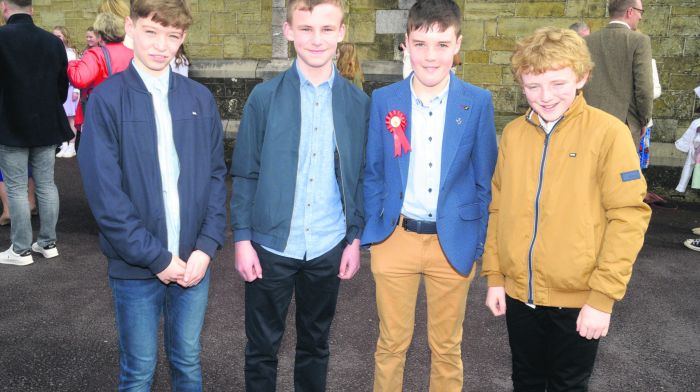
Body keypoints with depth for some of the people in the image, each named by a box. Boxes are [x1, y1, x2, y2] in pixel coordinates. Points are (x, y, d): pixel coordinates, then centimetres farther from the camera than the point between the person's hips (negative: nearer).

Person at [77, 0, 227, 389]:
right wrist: (156, 258, -13)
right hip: (136, 266, -3)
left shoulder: (200, 98, 4)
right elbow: (104, 192, -12)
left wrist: (207, 247, -7)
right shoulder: (107, 99, -7)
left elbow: (216, 175, 4)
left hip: (194, 260, 3)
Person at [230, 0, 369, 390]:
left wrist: (355, 239, 3)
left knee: (316, 343, 18)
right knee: (262, 345, 13)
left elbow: (361, 177, 5)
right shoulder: (264, 97, -5)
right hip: (271, 245, -1)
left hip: (329, 247, 2)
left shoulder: (359, 102, 0)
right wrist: (242, 239, -5)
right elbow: (245, 174, -3)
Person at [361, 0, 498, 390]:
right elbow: (372, 174, 5)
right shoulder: (384, 100, -2)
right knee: (392, 343, 14)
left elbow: (485, 180, 1)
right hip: (395, 240, 1)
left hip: (453, 243, 0)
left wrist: (479, 243, 0)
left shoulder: (478, 102, -5)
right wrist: (373, 231, 2)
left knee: (447, 347, 16)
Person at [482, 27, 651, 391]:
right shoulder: (513, 132, 1)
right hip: (519, 293, 4)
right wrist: (494, 275, 4)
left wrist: (603, 296, -15)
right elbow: (499, 208, 6)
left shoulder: (608, 132, -12)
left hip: (578, 299, -3)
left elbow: (628, 216, -13)